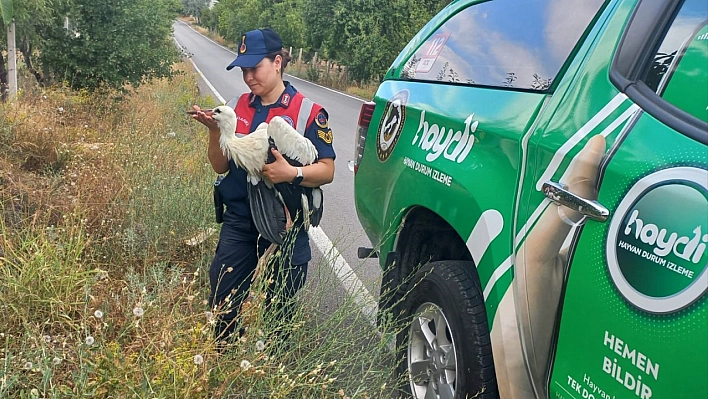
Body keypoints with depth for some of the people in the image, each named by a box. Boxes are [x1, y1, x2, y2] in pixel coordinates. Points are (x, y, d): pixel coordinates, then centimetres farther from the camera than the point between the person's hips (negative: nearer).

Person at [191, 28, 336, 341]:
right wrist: (214, 130, -10)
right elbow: (221, 166, 8)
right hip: (239, 222, 4)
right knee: (222, 306, 3)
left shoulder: (308, 112, -6)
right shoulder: (240, 107, 6)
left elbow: (327, 171, -8)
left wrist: (292, 173, -25)